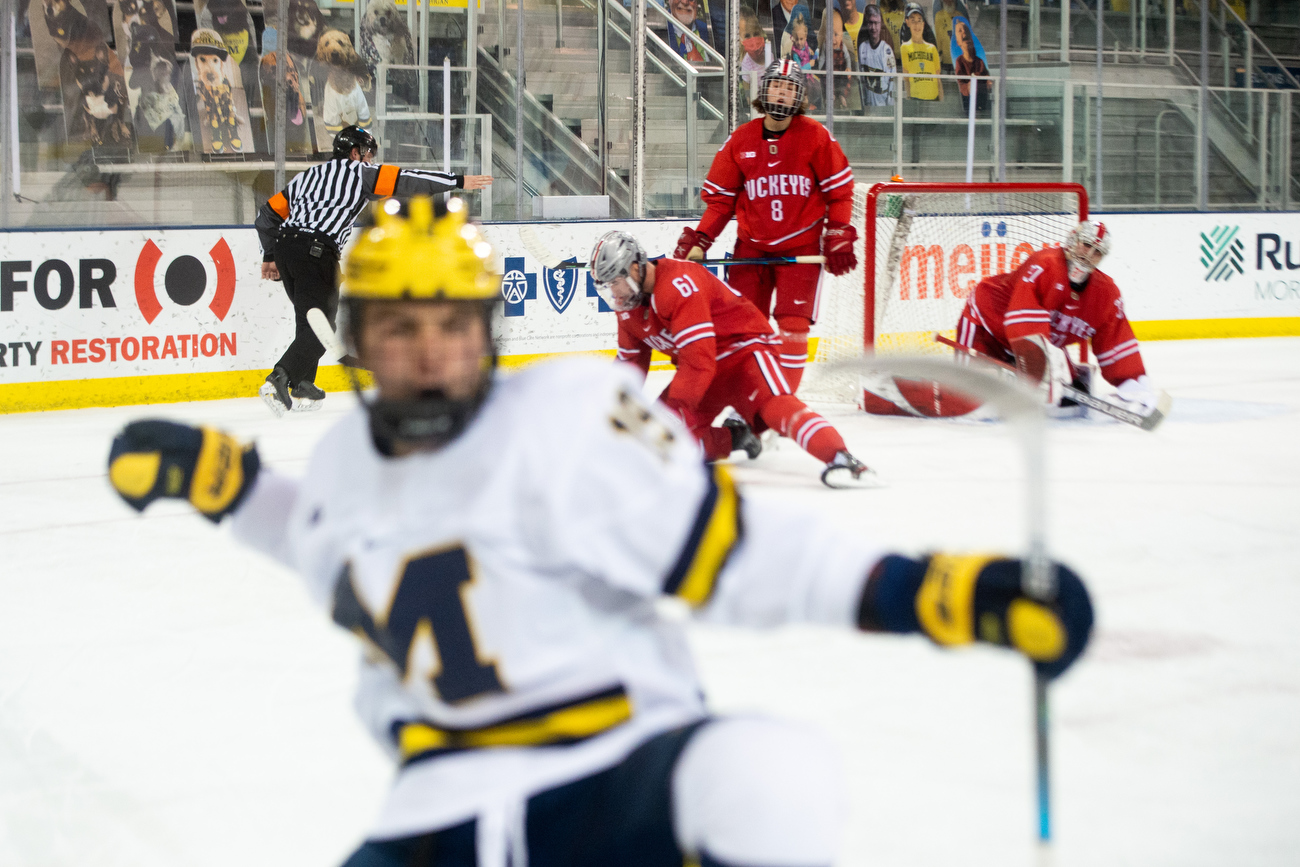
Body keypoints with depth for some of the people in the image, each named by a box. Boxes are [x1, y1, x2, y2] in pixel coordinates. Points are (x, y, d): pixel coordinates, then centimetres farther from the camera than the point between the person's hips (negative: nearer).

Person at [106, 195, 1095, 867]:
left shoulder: (569, 415, -12)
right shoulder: (347, 460, 8)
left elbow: (729, 544, -14)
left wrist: (936, 590, -23)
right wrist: (217, 474, 18)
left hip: (629, 763, -4)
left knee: (765, 774, -38)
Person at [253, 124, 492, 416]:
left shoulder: (308, 176, 28)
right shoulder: (358, 172, 9)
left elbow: (268, 213, 26)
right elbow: (406, 181, 3)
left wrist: (270, 257, 29)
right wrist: (458, 181, 5)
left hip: (284, 246, 8)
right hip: (317, 252, -7)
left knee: (308, 318, 21)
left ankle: (302, 390, 20)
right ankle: (278, 380, -24)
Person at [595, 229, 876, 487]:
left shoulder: (677, 284, -28)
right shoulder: (629, 306, 2)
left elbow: (699, 361, -32)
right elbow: (630, 361, 18)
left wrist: (675, 407, -30)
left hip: (742, 348, -9)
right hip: (701, 369, 9)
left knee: (775, 406, -35)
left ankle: (840, 459, -48)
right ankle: (734, 438, 13)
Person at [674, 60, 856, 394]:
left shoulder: (816, 136, -3)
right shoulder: (739, 140, 3)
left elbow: (839, 191, 1)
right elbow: (720, 198, 6)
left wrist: (838, 237, -7)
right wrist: (699, 241, -3)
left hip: (801, 248, -2)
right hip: (751, 248, 2)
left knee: (792, 323, -10)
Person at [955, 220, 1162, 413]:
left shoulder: (1106, 293, -7)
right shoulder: (1045, 265, -31)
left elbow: (1116, 342, -7)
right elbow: (1024, 313, -41)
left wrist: (1134, 384, -18)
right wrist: (1039, 354, -50)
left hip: (1045, 344, 7)